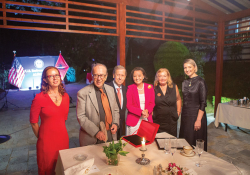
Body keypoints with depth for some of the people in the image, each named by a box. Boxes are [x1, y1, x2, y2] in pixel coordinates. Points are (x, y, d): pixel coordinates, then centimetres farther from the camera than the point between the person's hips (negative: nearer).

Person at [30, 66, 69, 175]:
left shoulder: (65, 96, 0)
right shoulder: (39, 98, -15)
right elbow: (33, 122, -5)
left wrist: (60, 130, 14)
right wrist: (41, 137, 4)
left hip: (63, 138, 4)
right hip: (47, 141, -4)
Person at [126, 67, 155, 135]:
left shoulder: (150, 87, 5)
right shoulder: (130, 88, -2)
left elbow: (152, 103, 7)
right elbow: (128, 105, -5)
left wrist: (147, 111, -13)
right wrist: (141, 112, -16)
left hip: (147, 120, 2)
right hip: (134, 121, -2)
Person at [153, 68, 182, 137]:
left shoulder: (174, 87, 3)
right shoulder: (153, 88, -3)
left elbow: (178, 99, 15)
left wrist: (178, 112, 10)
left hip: (172, 121, 2)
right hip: (157, 122, -2)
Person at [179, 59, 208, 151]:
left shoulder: (200, 82, -10)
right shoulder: (185, 82, 10)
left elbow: (203, 103, -13)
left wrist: (198, 120, -17)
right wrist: (182, 114, 11)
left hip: (196, 115, -6)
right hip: (185, 115, 6)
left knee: (195, 143, 4)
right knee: (185, 142, 13)